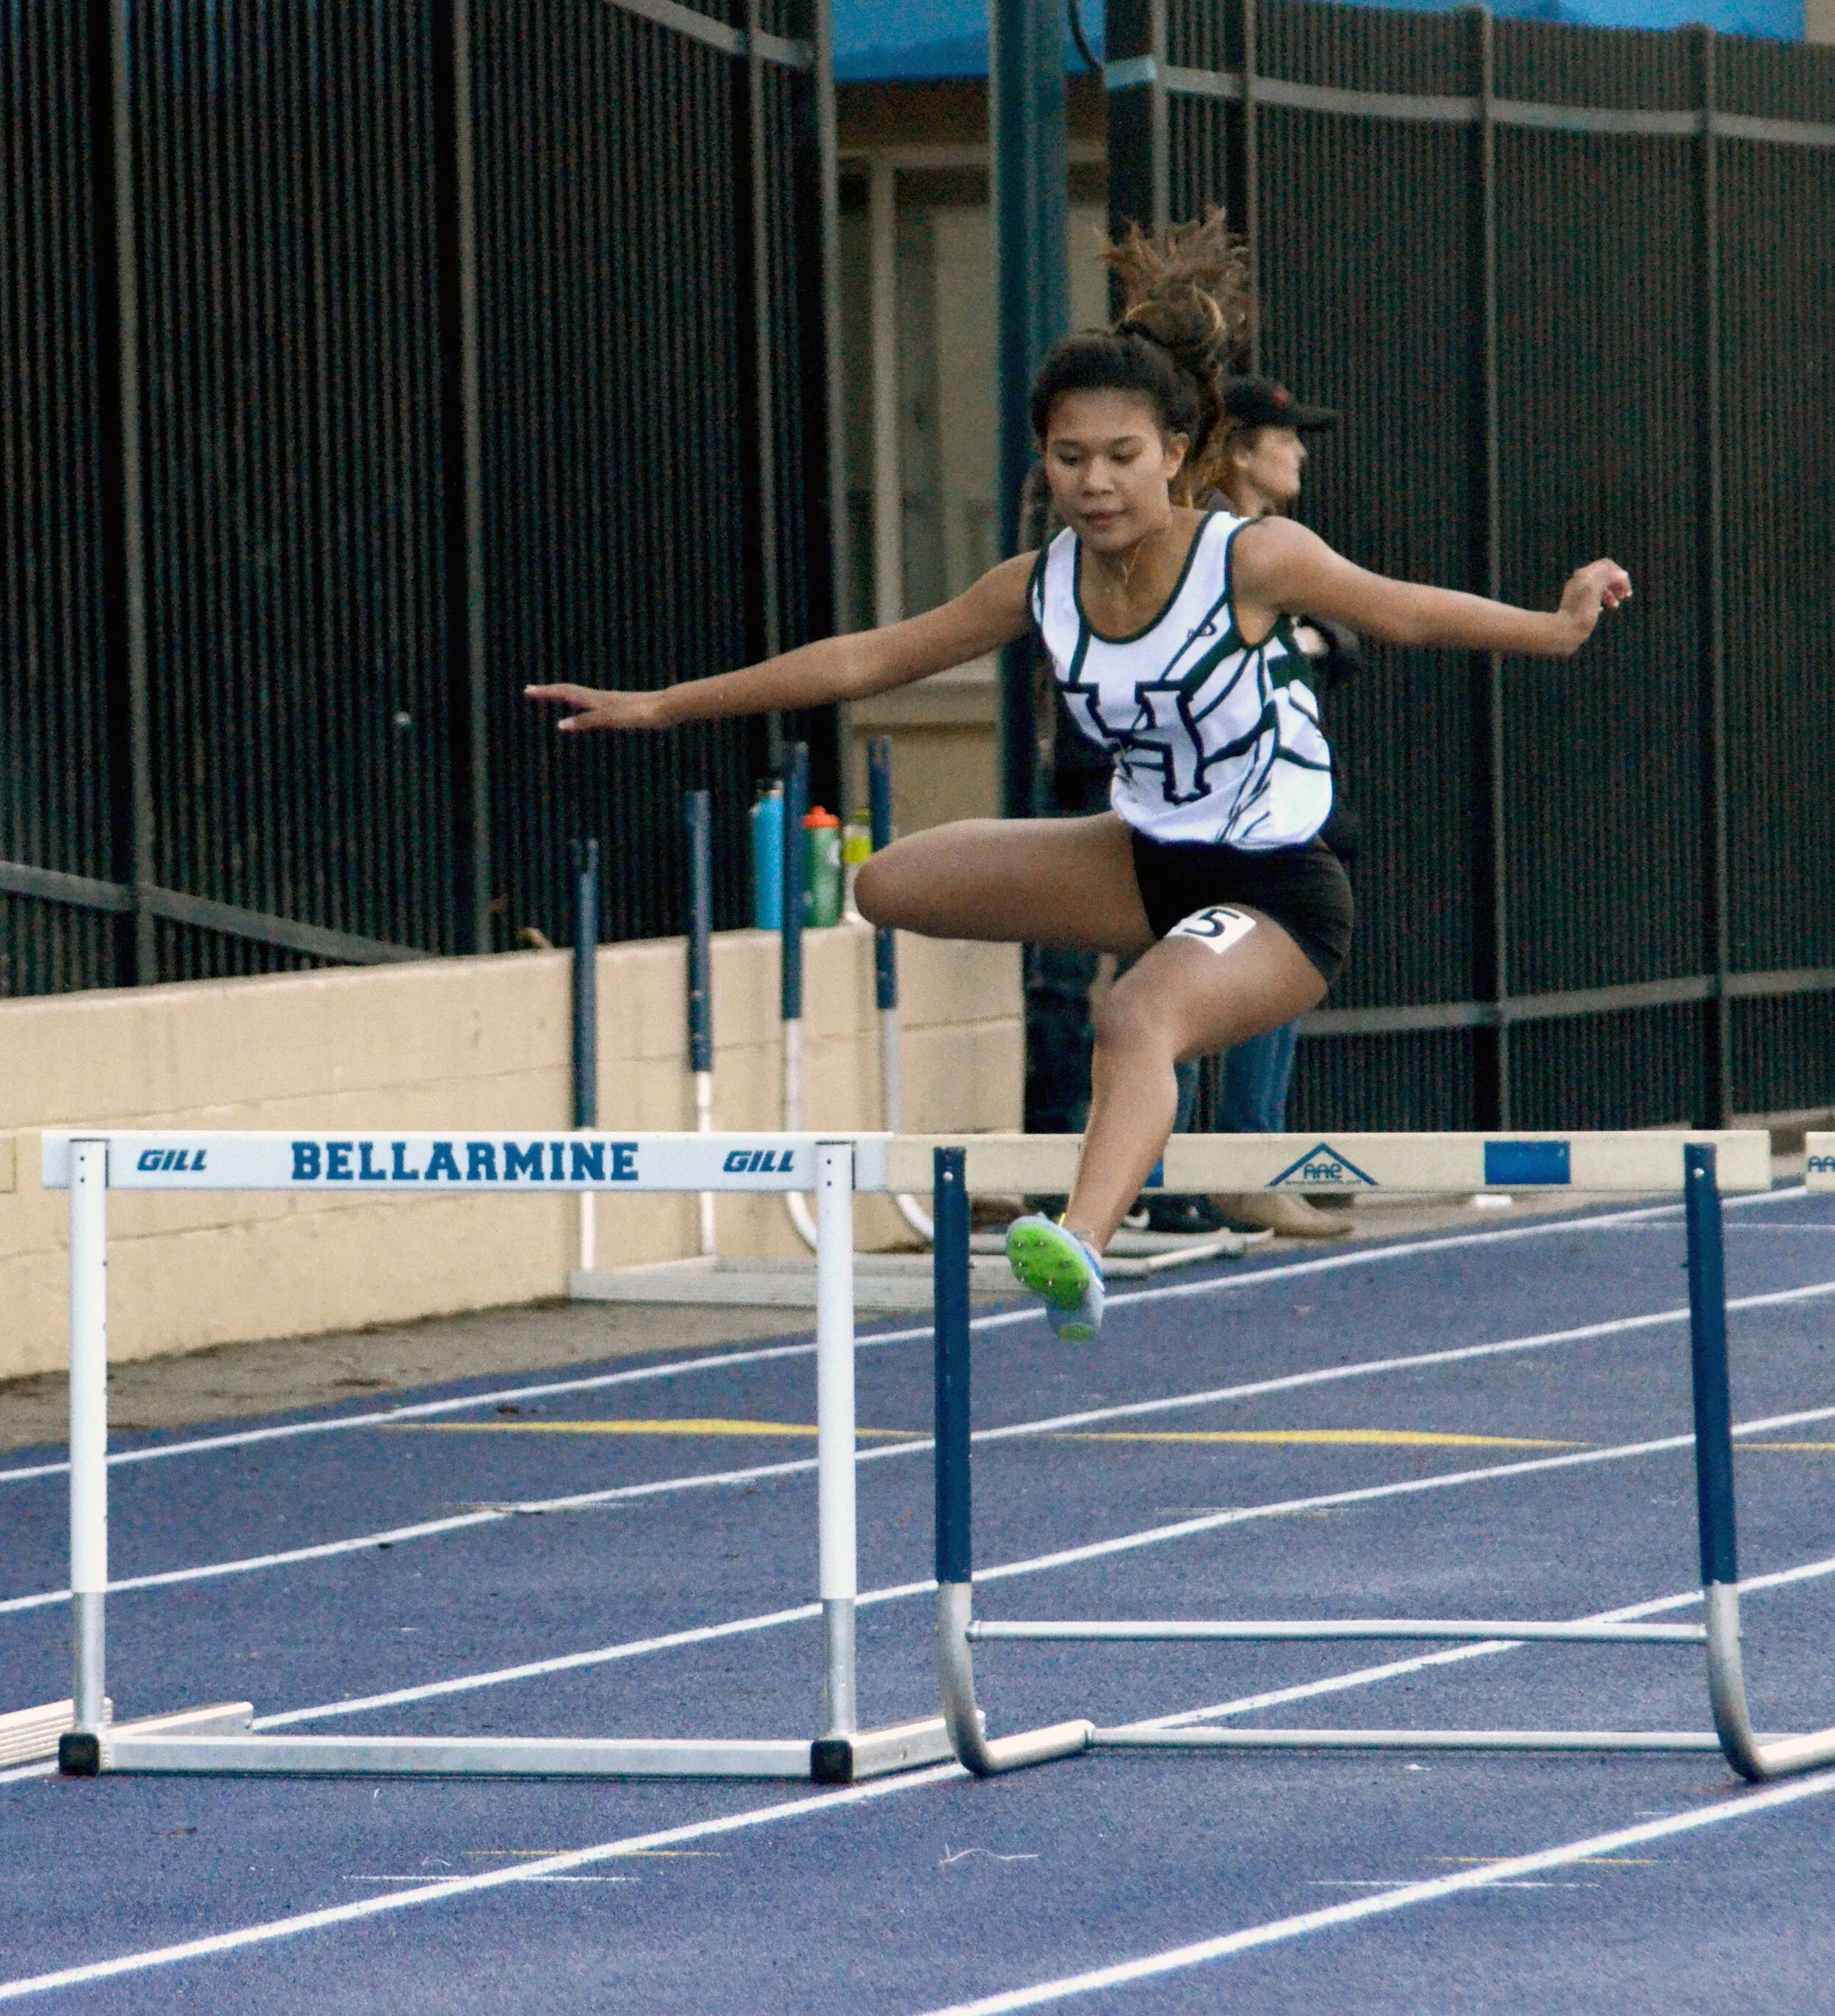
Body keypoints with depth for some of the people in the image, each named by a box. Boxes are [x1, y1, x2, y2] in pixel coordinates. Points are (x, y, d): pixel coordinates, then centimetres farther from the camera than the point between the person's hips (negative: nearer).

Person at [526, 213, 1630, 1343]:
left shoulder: (1252, 561, -20)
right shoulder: (1044, 588, -5)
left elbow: (1408, 615, -12)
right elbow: (866, 661, 4)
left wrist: (1556, 628, -29)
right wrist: (659, 708, 7)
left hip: (1278, 893, -7)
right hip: (1151, 863, 7)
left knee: (1140, 1022, -38)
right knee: (891, 886, 4)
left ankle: (1083, 1250, -62)